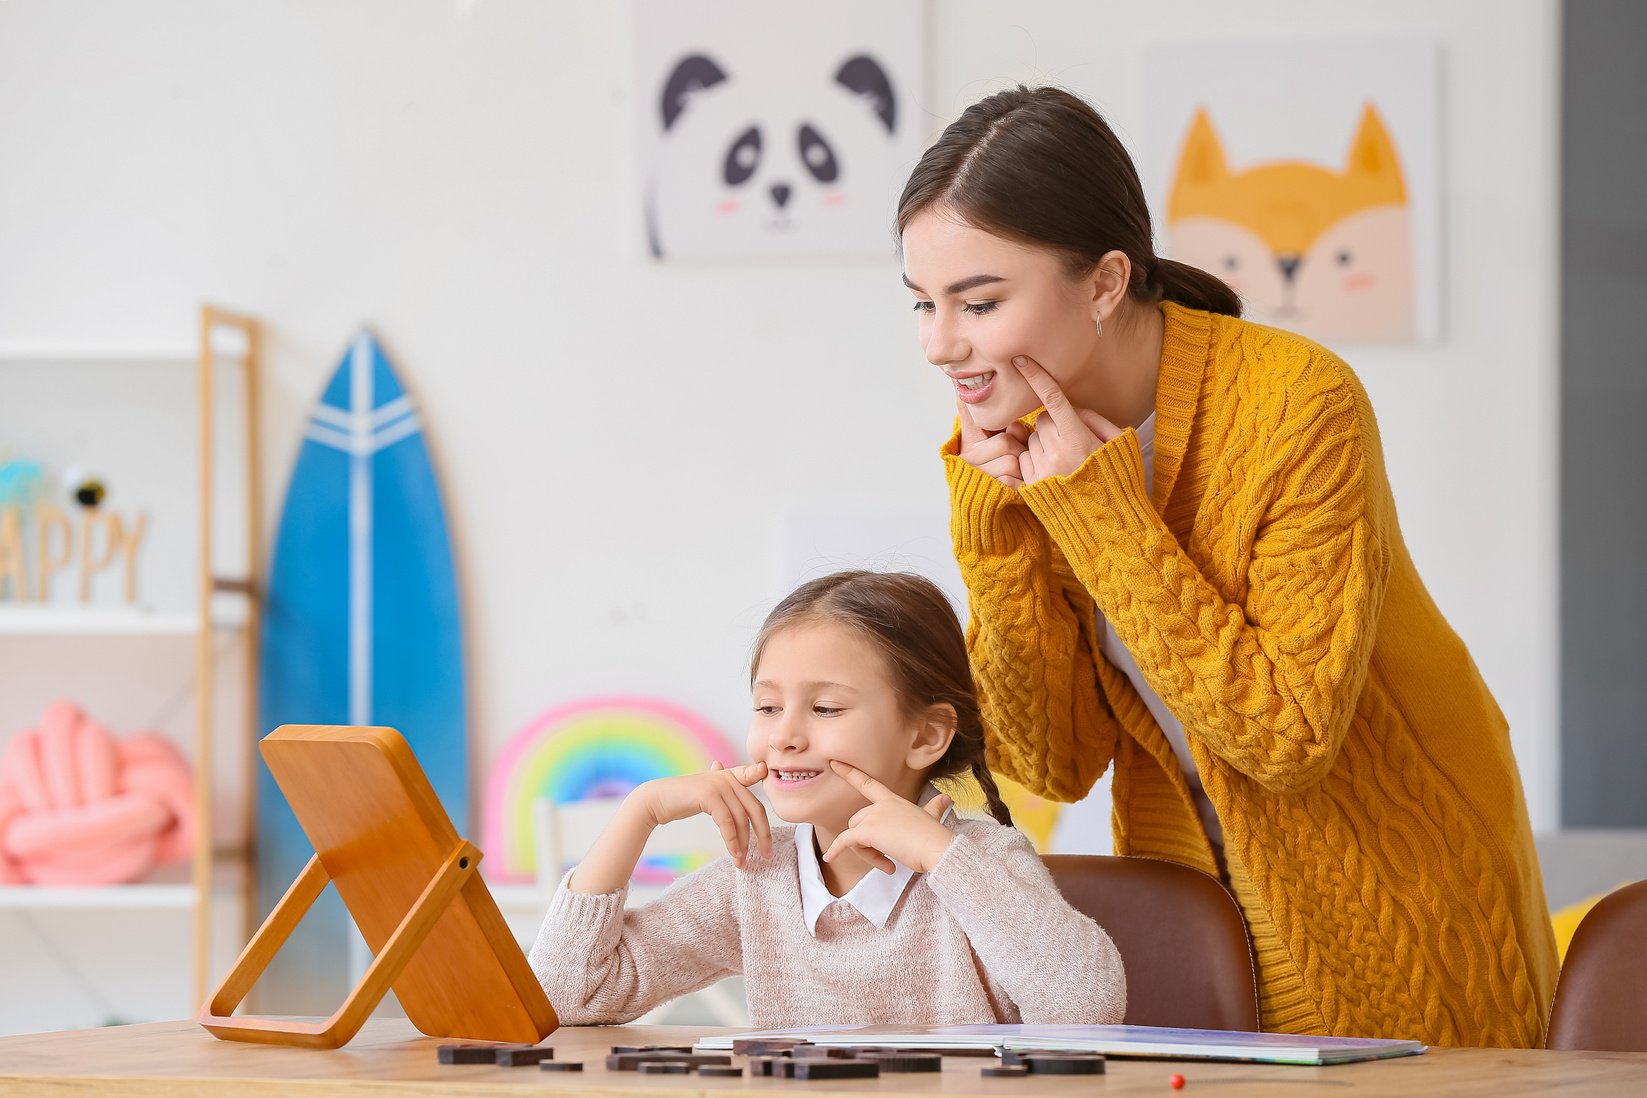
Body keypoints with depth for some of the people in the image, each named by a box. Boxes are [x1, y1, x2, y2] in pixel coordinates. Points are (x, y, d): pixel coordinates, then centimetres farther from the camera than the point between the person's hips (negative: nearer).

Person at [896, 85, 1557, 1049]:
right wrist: (997, 529, -21)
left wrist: (1098, 512, -29)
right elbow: (1055, 764, -9)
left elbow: (1287, 737, -28)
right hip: (1195, 897, 4)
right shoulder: (1007, 430, -9)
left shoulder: (1300, 405, -25)